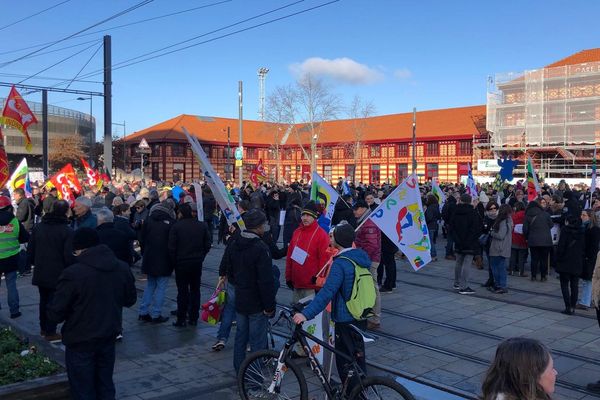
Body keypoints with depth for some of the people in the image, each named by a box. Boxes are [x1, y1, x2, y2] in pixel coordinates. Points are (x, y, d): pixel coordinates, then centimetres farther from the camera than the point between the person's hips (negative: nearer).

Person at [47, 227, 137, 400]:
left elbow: (55, 315, -16)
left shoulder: (72, 274, -21)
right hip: (108, 338, 5)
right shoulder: (123, 268, -4)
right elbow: (130, 300, 10)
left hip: (80, 342, -5)